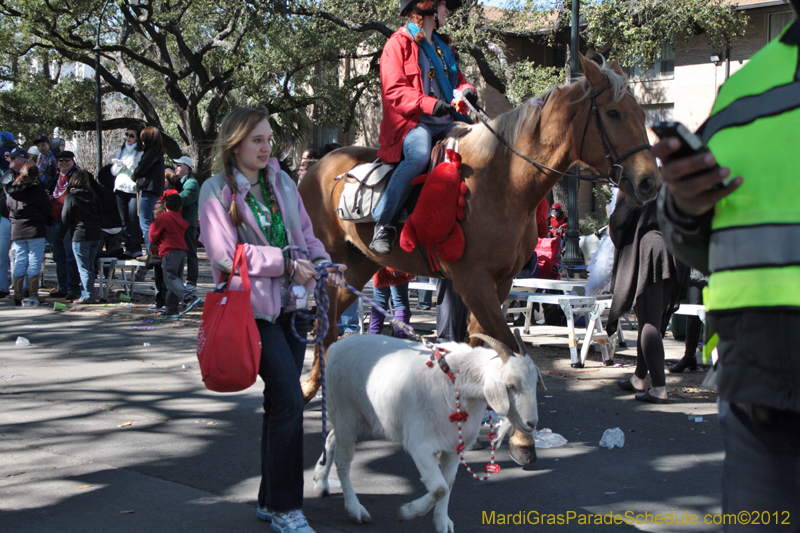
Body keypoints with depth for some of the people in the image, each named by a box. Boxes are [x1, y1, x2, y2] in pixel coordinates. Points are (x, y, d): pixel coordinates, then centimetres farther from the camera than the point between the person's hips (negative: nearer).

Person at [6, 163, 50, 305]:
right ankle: (33, 296, -3)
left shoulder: (10, 191, 7)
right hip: (35, 230, -5)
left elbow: (9, 208, 14)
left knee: (19, 264, 9)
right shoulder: (36, 190, -9)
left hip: (16, 231, 5)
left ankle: (18, 296, 7)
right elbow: (47, 209, -4)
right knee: (34, 264, -2)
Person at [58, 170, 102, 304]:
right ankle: (87, 294, 16)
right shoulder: (94, 196, 8)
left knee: (84, 268, -2)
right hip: (96, 235, 6)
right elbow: (100, 212, 15)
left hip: (80, 236, -5)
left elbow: (65, 219, -4)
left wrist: (61, 236, 5)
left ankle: (88, 296, -5)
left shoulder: (70, 197, -6)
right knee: (90, 266, 12)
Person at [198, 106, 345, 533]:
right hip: (252, 306, -6)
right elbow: (224, 253, -14)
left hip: (291, 305, 7)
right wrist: (285, 263, -17)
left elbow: (305, 233, 17)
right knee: (289, 400, -12)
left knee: (281, 402, 12)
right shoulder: (217, 191, -5)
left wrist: (324, 264, -3)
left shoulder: (281, 182, 12)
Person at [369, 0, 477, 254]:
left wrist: (466, 90, 2)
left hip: (447, 122, 8)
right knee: (419, 156, -36)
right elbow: (394, 90, -12)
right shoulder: (399, 43, -1)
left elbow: (456, 79, 28)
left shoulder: (441, 46, 25)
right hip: (413, 123, -8)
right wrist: (429, 104, -25)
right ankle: (383, 224, -30)